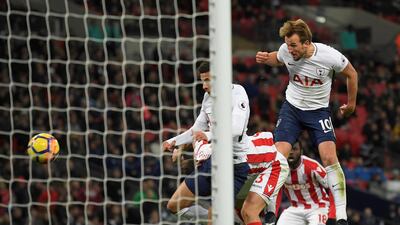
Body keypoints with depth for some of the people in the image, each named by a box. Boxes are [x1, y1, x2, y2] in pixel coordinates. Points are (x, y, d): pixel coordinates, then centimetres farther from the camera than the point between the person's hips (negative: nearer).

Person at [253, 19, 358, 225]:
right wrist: (265, 59, -10)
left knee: (329, 157, -18)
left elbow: (351, 74, -2)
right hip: (291, 107, 2)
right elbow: (277, 59, 13)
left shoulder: (330, 56, -22)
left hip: (318, 110, -2)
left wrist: (351, 104, 8)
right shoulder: (286, 51, -14)